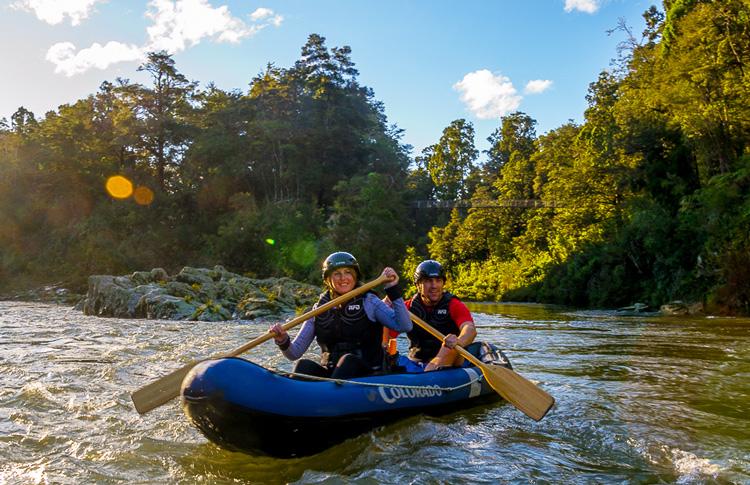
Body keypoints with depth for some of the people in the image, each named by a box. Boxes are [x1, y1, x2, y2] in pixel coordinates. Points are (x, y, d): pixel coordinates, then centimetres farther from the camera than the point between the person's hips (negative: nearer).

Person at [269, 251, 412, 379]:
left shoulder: (368, 301, 3)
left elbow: (404, 326, -10)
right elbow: (294, 353, 7)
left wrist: (393, 289, -14)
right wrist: (283, 342, -15)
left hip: (366, 375, -2)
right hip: (329, 373, 3)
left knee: (348, 360, -33)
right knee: (304, 365, -24)